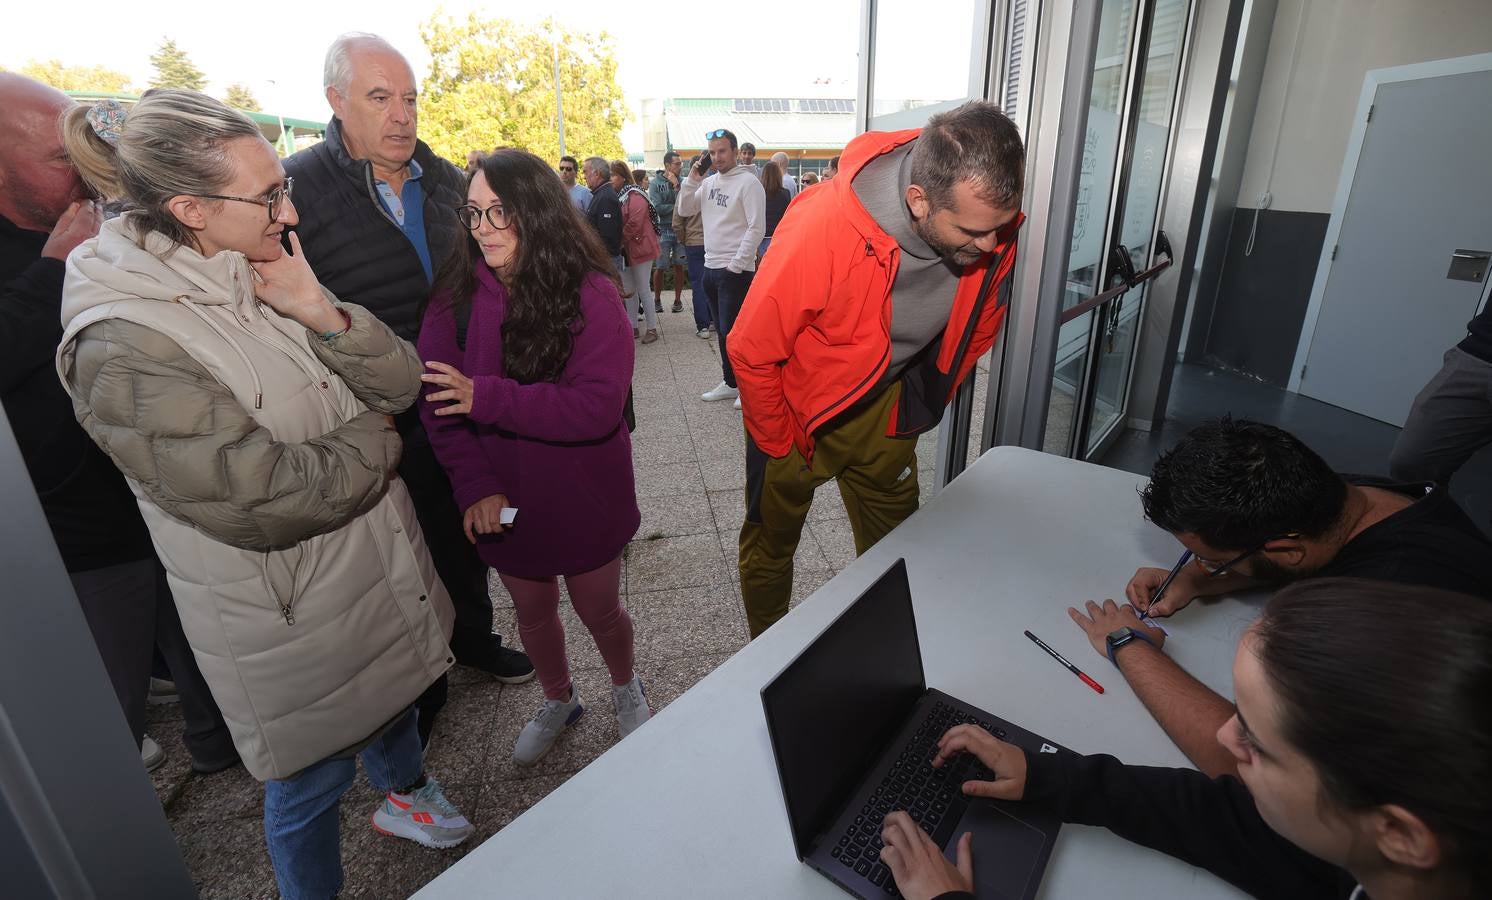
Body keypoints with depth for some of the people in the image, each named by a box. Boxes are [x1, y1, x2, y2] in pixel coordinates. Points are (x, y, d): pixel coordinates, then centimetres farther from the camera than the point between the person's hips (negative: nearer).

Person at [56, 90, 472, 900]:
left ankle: (404, 793, 61)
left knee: (395, 691, 31)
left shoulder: (263, 278, -2)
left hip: (379, 561, 7)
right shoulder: (121, 348, -24)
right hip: (290, 616, -7)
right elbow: (262, 501, -28)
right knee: (313, 778, 17)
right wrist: (375, 438, -13)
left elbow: (401, 383, -5)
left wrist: (318, 310, -22)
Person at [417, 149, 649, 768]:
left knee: (599, 611, 16)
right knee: (532, 611, 21)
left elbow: (598, 407, -26)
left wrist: (487, 397, -30)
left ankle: (626, 688, 49)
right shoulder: (456, 292, -6)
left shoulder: (590, 295, -17)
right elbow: (435, 400, -10)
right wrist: (474, 485, -21)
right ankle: (558, 701, 50)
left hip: (583, 496, -3)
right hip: (502, 500, 3)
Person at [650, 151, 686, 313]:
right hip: (663, 230, -2)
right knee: (660, 268, 1)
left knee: (679, 266, 8)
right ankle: (657, 300, 15)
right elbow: (657, 207, -13)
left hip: (680, 229, 2)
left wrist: (676, 186, -12)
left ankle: (678, 300, 17)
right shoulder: (655, 183, -1)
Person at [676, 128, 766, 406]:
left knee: (732, 331, -6)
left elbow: (756, 228, -15)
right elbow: (685, 210, 14)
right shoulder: (709, 182, 12)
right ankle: (730, 383, 24)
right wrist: (692, 181, 0)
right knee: (723, 330, 13)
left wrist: (736, 264, -17)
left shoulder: (748, 182, -9)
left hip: (735, 270, -7)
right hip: (711, 266, 7)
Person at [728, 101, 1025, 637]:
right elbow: (752, 353, -23)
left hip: (886, 409, 4)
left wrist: (928, 407, 8)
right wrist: (779, 447, -11)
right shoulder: (821, 228, -35)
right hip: (797, 407, -4)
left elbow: (979, 326, 3)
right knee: (771, 543, 14)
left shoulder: (993, 226, -18)